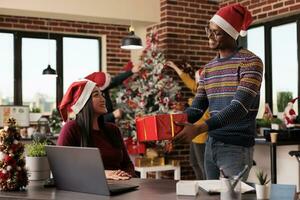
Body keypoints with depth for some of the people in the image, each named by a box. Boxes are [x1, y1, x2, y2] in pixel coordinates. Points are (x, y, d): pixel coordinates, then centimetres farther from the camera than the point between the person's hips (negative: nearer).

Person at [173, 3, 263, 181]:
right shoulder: (208, 68, 11)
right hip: (211, 145, 6)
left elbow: (240, 107, -21)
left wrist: (199, 129, -29)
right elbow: (196, 109, 9)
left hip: (237, 148, -6)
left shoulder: (250, 62, -9)